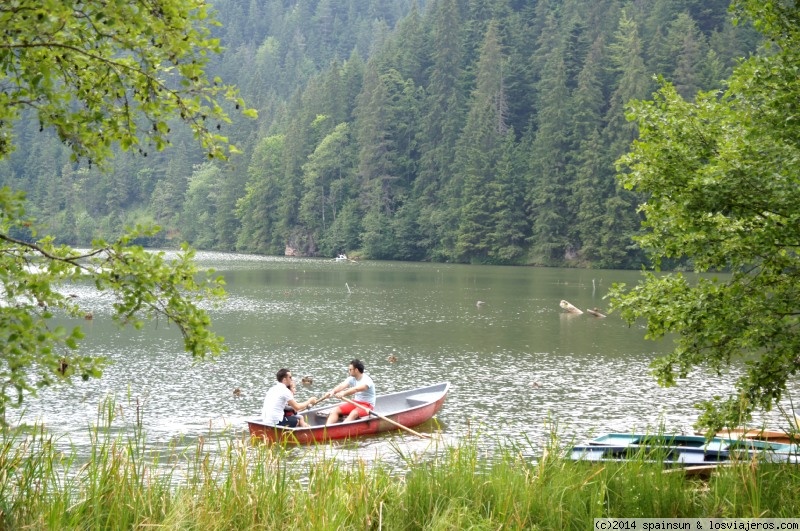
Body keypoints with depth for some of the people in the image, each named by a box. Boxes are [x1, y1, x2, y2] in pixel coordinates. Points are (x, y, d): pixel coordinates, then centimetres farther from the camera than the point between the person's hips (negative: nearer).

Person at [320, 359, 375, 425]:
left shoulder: (367, 380, -18)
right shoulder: (352, 379, 4)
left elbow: (356, 389, -36)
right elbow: (342, 386, -14)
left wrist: (344, 393, -49)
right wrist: (333, 391, -34)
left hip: (367, 406, -7)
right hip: (354, 403, 7)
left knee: (353, 414, -37)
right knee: (335, 410, -12)